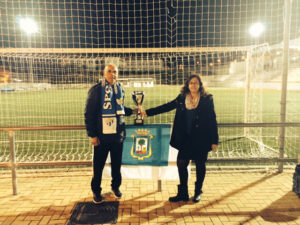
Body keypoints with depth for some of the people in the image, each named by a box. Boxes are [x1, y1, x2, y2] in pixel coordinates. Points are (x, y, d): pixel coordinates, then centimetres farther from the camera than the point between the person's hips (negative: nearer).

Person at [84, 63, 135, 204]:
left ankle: (116, 186, 36)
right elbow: (89, 114, -8)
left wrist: (132, 111, 7)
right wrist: (92, 135, -11)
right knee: (98, 165, 8)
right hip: (102, 135, -4)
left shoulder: (120, 90, 8)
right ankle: (96, 191, 27)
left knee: (117, 164, 15)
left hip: (118, 134, 4)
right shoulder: (96, 90, -7)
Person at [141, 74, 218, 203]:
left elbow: (212, 120, -3)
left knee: (200, 165, 9)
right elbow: (166, 107, 7)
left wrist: (214, 140, -6)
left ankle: (198, 192, 30)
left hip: (201, 139, -2)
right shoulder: (182, 98, 4)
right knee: (181, 163, 3)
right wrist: (147, 112, 3)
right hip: (185, 139, 3)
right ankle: (183, 193, 21)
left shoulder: (207, 99, -3)